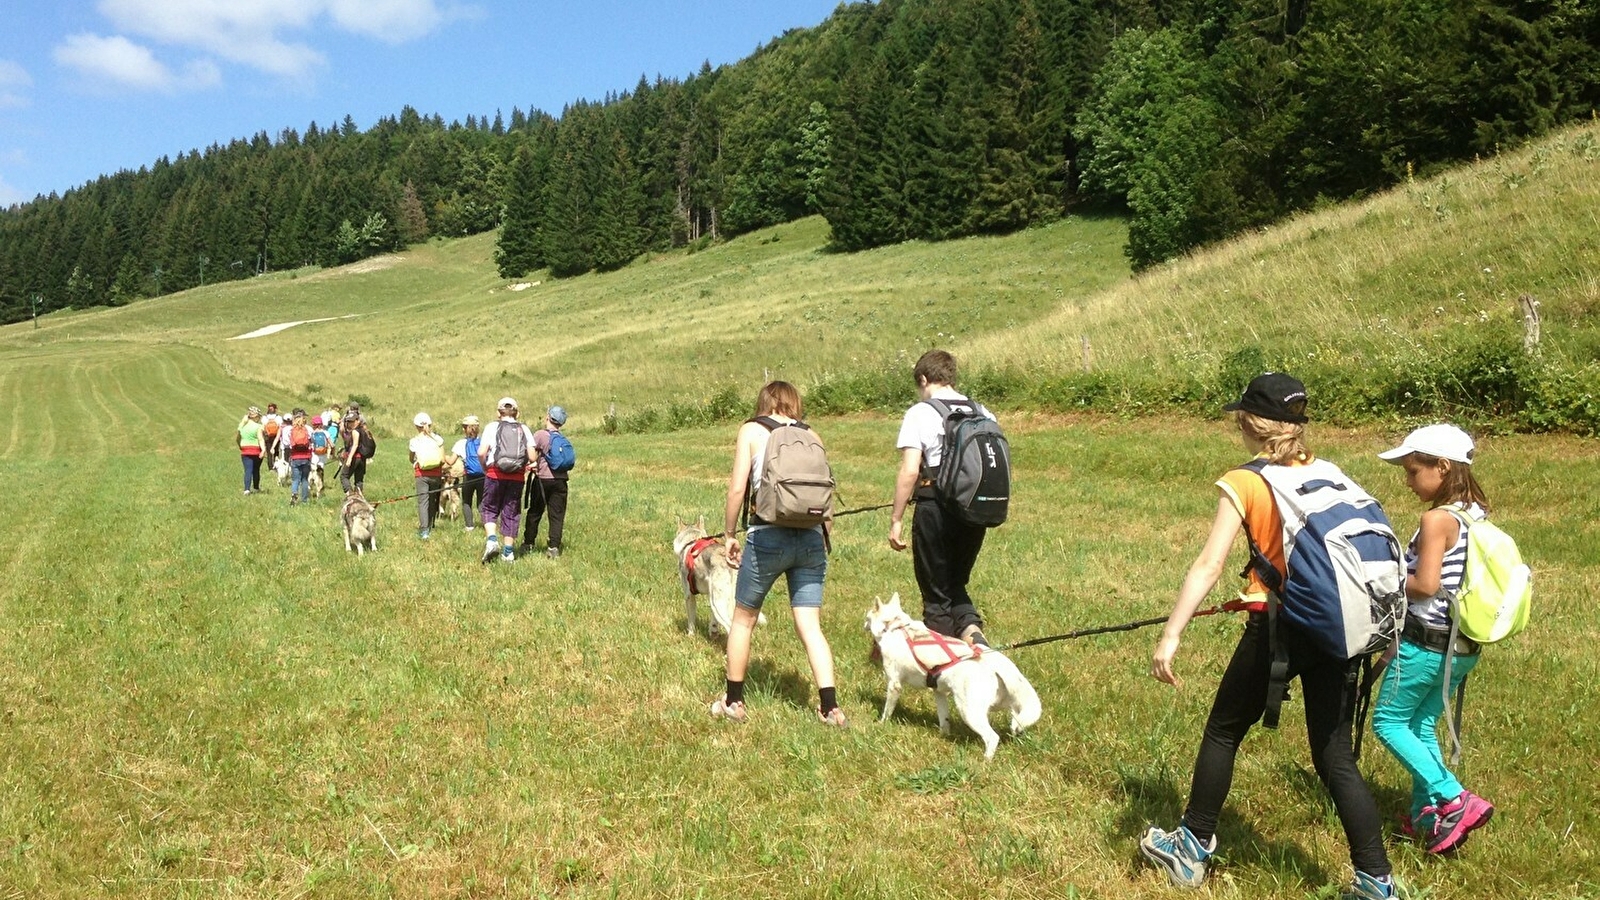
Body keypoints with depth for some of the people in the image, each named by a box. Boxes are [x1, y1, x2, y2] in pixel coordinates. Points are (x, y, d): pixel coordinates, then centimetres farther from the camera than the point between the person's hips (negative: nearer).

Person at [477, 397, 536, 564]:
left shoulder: (493, 427, 0)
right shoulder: (524, 429, 6)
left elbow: (481, 452, -9)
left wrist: (484, 468, 8)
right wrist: (527, 468, 19)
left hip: (495, 475, -1)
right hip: (517, 477, 2)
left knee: (490, 509, 14)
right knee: (511, 513, 9)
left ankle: (491, 539, -8)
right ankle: (508, 552, 11)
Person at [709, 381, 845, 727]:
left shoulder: (752, 430, 3)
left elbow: (737, 488, -4)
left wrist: (729, 534, 7)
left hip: (768, 537, -3)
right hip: (811, 538, 3)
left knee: (743, 619, 16)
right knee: (810, 626, 7)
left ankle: (733, 701, 24)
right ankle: (830, 707, 1)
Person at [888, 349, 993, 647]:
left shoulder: (920, 413, -7)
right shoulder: (982, 413, 7)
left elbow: (909, 471, -13)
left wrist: (896, 519, -7)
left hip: (935, 510, -5)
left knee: (936, 593, 8)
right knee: (957, 583, 21)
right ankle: (972, 629, -5)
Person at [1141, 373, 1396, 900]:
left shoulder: (1243, 483, -7)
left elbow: (1210, 565, -16)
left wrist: (1170, 636, -18)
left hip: (1278, 628, -4)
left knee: (1223, 733, 16)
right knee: (1336, 756, 12)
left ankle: (1193, 849, 30)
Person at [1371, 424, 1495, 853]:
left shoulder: (1437, 519, -19)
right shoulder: (1477, 515, 6)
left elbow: (1426, 584, -23)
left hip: (1426, 643, -9)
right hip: (1463, 646, 9)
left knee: (1388, 722, 5)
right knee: (1421, 724, 20)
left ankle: (1453, 800, -2)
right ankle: (1425, 814, 25)